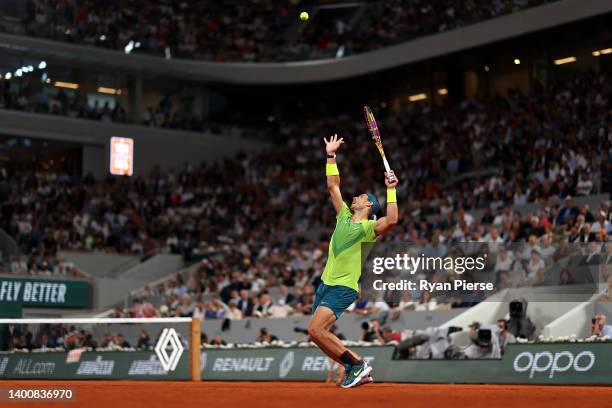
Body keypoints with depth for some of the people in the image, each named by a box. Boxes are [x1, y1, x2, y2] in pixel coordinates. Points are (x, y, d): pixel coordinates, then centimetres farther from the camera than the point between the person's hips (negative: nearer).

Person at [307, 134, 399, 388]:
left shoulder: (368, 227, -6)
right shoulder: (344, 216, 14)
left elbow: (392, 220, -27)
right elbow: (333, 186, 17)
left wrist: (391, 190, -26)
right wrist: (331, 156, 15)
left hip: (344, 287, -8)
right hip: (326, 282, 8)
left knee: (316, 330, -22)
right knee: (319, 334, 6)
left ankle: (357, 365, -11)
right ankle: (357, 371, 15)